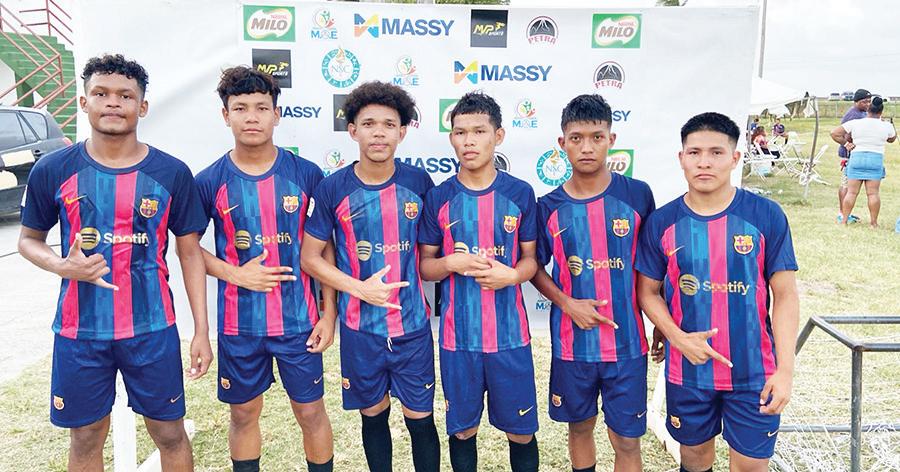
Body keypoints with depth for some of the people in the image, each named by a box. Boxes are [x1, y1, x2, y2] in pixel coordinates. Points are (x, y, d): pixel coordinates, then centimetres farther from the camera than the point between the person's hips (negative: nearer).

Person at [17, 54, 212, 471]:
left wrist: (201, 330, -3)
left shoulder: (172, 173, -4)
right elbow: (29, 239, 9)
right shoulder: (53, 170, -2)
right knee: (86, 437, 15)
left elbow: (190, 253, 0)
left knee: (169, 433, 10)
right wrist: (61, 266, -14)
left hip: (152, 328, -1)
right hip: (80, 330, 1)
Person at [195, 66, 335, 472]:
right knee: (244, 414, 17)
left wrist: (328, 315, -3)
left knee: (311, 412, 11)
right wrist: (234, 273, -12)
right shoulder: (210, 181, -4)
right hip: (239, 323, 1)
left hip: (299, 320, -1)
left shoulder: (306, 174, -5)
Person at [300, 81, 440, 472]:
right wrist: (360, 288, -14)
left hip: (413, 324, 0)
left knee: (420, 418, 8)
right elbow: (309, 256, -3)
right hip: (360, 326, 0)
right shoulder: (333, 189, -7)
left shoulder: (419, 183, -3)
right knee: (373, 415, 16)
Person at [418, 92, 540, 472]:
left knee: (520, 430, 10)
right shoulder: (439, 198, -1)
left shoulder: (520, 194, -1)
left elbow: (530, 259, 5)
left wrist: (511, 275, -16)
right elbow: (424, 265, 4)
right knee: (462, 428, 13)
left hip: (509, 333, 0)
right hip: (457, 333, 1)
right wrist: (451, 263, -17)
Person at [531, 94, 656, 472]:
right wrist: (567, 304, -10)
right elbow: (535, 266, 6)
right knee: (580, 426, 18)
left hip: (627, 341, -1)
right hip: (572, 342, 1)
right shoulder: (549, 207, -4)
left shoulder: (637, 195, -6)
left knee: (627, 440, 7)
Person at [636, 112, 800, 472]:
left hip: (754, 372, -1)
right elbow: (648, 292, 3)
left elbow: (785, 296, -6)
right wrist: (678, 338, -13)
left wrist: (785, 369, -11)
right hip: (687, 370, 1)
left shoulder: (767, 216, -8)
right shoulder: (661, 222, -4)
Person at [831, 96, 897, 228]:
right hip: (876, 160, 0)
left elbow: (834, 133, -4)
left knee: (851, 192, 4)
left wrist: (845, 143, 5)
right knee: (873, 193, 2)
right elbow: (892, 139, 22)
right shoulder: (887, 126, 1)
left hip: (856, 159, 0)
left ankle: (844, 220, 6)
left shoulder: (855, 123, -3)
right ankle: (874, 222, 5)